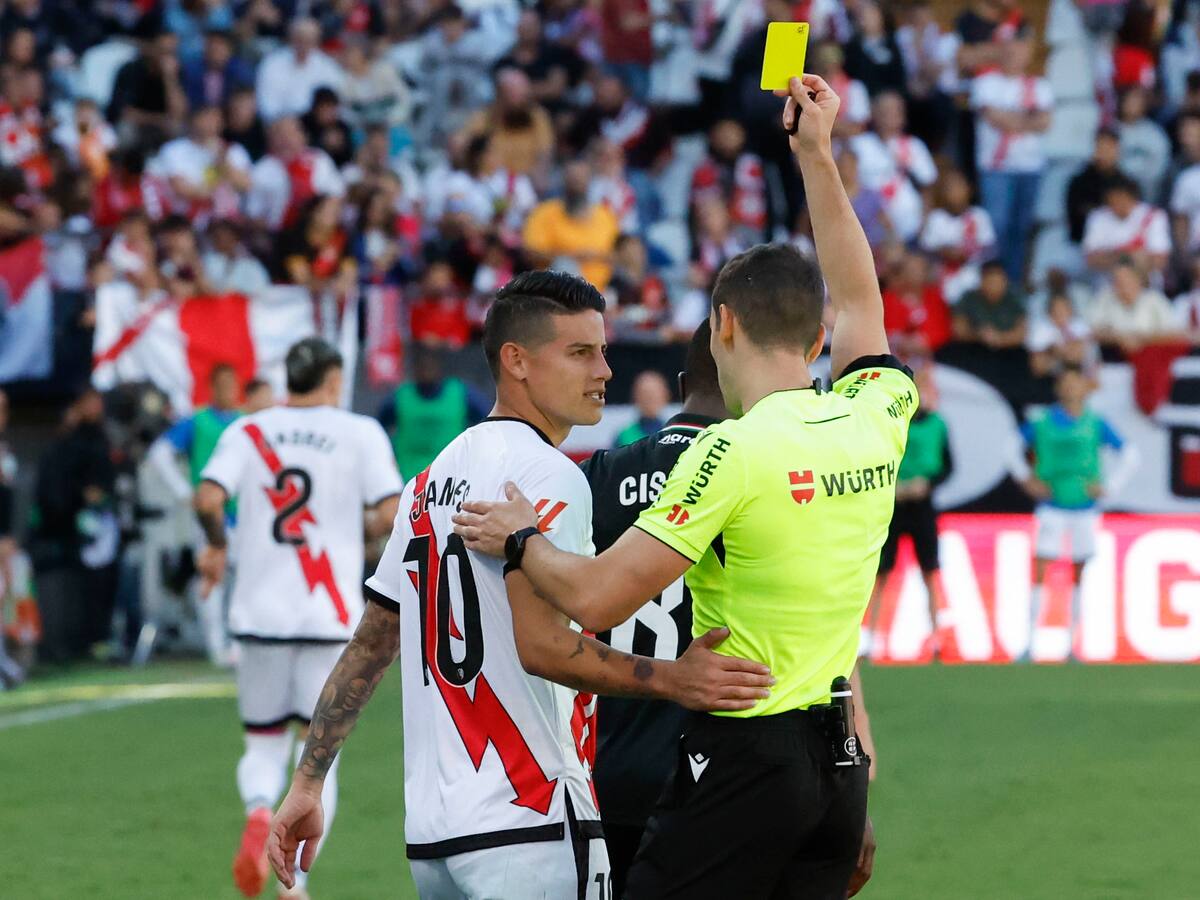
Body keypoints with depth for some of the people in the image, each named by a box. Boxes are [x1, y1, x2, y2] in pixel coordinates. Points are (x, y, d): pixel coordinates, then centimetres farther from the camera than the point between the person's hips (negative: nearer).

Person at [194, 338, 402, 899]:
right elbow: (391, 514, -9)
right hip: (330, 618, -1)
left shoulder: (247, 432, 6)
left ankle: (259, 812, -19)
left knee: (263, 744, 15)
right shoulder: (360, 433, 1)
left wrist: (216, 546, 10)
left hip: (259, 614, 2)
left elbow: (207, 498, -9)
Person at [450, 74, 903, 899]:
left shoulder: (735, 453, -14)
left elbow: (596, 599, -15)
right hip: (840, 765, 7)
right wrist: (818, 157, 34)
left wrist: (520, 539, 5)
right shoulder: (876, 424, 4)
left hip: (742, 759, -7)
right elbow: (857, 302, 26)